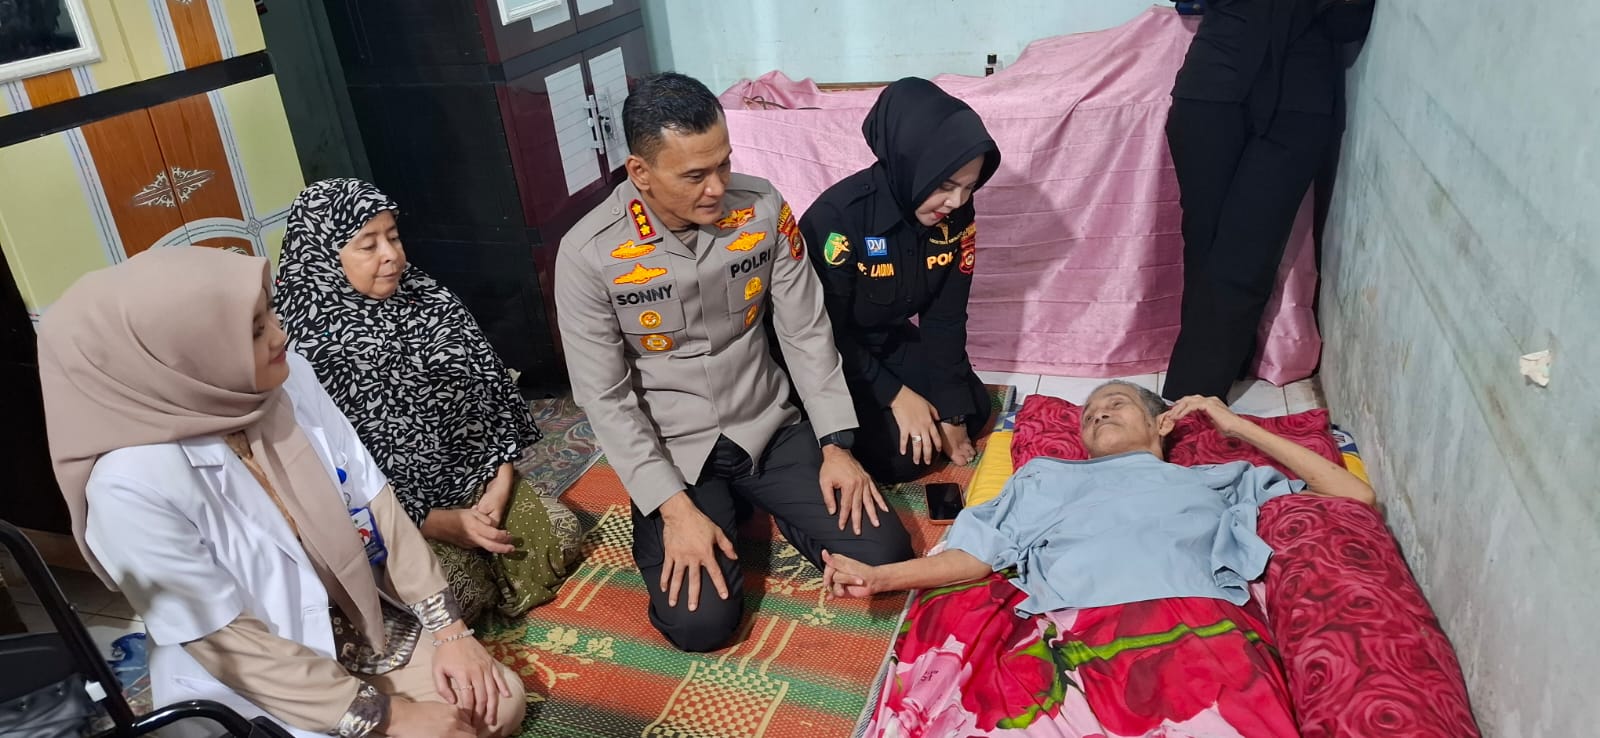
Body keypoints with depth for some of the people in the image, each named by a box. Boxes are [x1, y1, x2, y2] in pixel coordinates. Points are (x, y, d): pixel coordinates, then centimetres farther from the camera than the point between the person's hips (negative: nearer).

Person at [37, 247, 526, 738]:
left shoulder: (288, 378, -13)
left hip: (364, 622, 5)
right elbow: (233, 643, -21)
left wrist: (449, 628, -8)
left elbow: (376, 503, -5)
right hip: (260, 693, -5)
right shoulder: (134, 484, -27)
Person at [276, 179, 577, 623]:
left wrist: (500, 481, -7)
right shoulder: (308, 347, -19)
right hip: (394, 515, -5)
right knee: (464, 591, -20)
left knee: (558, 537, -7)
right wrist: (443, 522, -19)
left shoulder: (430, 299, -2)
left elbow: (490, 385, 3)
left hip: (478, 477, 5)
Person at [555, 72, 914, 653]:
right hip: (674, 453, -2)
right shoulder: (589, 254, -19)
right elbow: (605, 398, -13)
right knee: (702, 623, -19)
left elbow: (806, 332, -2)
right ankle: (661, 531, 13)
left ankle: (767, 508, 18)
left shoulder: (763, 208, -10)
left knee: (884, 553, -9)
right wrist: (674, 506, -19)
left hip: (768, 428, 3)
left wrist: (836, 443, -9)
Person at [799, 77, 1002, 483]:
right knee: (900, 457, -17)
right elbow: (825, 331, -25)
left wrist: (951, 410, -10)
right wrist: (893, 394, -23)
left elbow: (946, 317, -8)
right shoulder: (839, 216, -32)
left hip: (891, 341, 7)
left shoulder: (957, 216, -14)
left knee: (974, 409, 4)